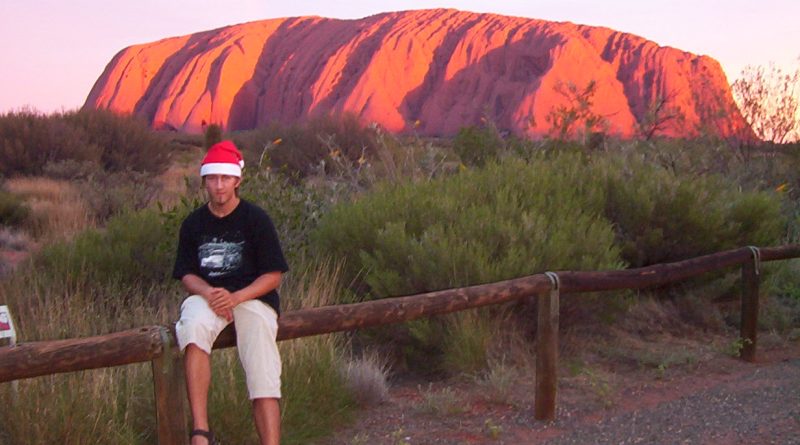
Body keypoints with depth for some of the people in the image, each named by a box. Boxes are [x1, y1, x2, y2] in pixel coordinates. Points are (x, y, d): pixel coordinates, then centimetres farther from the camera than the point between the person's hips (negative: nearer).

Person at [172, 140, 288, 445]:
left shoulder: (256, 219, -1)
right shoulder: (193, 223, 8)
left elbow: (274, 275, -4)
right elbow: (187, 274, 9)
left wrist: (235, 297, -20)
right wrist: (208, 293, -15)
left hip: (253, 296, -1)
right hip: (207, 296, 1)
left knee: (262, 374, -21)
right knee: (194, 327, -33)